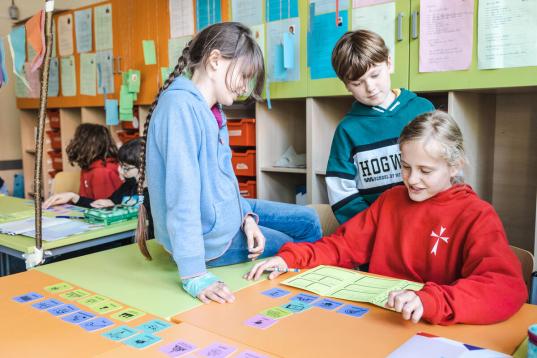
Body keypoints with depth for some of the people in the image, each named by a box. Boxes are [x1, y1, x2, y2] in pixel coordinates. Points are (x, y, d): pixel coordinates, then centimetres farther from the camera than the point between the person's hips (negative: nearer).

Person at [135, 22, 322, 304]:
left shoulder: (210, 109, 2)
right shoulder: (181, 107, -27)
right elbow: (182, 194, -32)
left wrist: (246, 214, -2)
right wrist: (194, 275, -32)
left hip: (227, 214, 8)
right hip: (211, 237, -8)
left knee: (308, 221, 14)